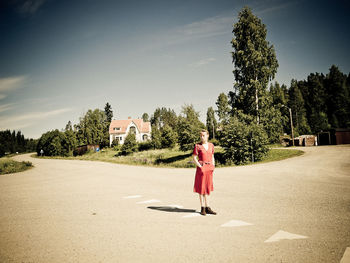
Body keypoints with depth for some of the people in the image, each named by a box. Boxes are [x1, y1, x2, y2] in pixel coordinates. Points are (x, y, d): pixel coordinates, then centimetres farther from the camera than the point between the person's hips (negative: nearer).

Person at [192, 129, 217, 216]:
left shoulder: (211, 145, 9)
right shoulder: (197, 146, -5)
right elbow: (194, 158, -6)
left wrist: (213, 166, 5)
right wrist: (200, 167, -13)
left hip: (209, 168, 5)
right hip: (201, 168, -5)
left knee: (207, 187, 10)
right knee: (201, 187, 1)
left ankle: (207, 207, 19)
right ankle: (202, 208, 10)